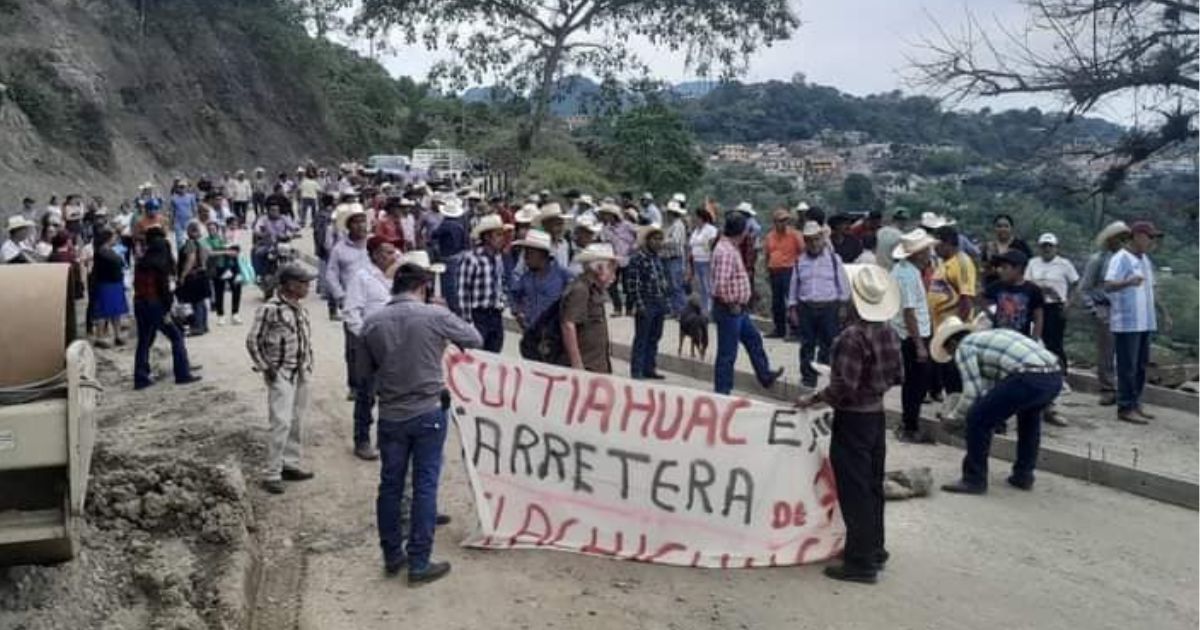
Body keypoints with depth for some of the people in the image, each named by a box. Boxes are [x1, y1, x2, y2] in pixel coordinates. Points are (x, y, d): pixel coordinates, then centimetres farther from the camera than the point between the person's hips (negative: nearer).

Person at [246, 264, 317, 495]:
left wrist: (308, 362, 12)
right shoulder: (271, 309, -18)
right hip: (281, 374, -8)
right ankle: (271, 474, -2)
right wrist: (265, 368, -13)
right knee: (281, 423, -10)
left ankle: (291, 465, 26)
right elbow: (253, 341, -13)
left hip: (301, 372, 8)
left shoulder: (299, 306, 6)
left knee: (297, 422, 14)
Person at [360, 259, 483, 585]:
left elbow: (366, 372, 8)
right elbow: (475, 339, 3)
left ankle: (392, 556, 26)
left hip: (390, 414, 3)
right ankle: (419, 564, 10)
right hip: (428, 412, -3)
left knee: (390, 485, 14)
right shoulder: (436, 316, -12)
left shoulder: (372, 322, -2)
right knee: (424, 487, 4)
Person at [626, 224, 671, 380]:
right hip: (646, 305, -7)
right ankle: (636, 372, 5)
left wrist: (667, 301, 12)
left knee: (654, 338, 14)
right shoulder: (637, 258, -11)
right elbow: (634, 284, -15)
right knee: (641, 340, -1)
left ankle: (649, 369, 24)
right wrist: (639, 305, -19)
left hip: (660, 305, 7)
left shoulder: (658, 258, 11)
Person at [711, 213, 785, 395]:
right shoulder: (726, 251, -23)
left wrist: (739, 304, 15)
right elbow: (722, 283, -32)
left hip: (738, 309, 11)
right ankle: (721, 392, 10)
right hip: (729, 310, -11)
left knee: (754, 339, 23)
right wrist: (732, 304, -20)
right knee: (727, 353, -1)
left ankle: (765, 376, 39)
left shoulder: (731, 248, 11)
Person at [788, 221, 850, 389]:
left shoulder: (834, 258, 3)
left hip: (829, 307, -2)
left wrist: (843, 306, 2)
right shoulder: (800, 261, 8)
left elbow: (843, 285, 6)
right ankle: (808, 376, 14)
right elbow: (794, 286, 11)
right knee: (807, 344, 5)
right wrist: (792, 308, 7)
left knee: (828, 344, 3)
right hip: (806, 307, 2)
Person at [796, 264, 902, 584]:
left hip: (852, 418, -8)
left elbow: (843, 387, -24)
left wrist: (813, 399, -11)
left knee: (854, 491, 0)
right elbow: (896, 375, 10)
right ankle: (874, 549, 31)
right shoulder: (887, 331, 2)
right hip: (877, 412, 8)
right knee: (873, 484, 18)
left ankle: (861, 562, 6)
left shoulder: (852, 336, -22)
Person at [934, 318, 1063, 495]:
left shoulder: (964, 347, 9)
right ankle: (1023, 475, 37)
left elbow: (973, 393, 2)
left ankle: (974, 480, 10)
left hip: (1029, 378, -9)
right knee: (1029, 417, 35)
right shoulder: (991, 336, 33)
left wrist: (953, 416, 17)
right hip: (1055, 375, 9)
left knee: (977, 419, 3)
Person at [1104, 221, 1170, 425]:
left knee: (1140, 366, 12)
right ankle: (1125, 408, 0)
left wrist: (1163, 313, 22)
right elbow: (1108, 285, -24)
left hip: (1145, 323, 9)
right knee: (1128, 367, -5)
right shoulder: (1121, 259, -12)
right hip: (1126, 323, -9)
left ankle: (1135, 404, 21)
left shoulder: (1146, 260, 16)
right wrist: (1128, 282, -43)